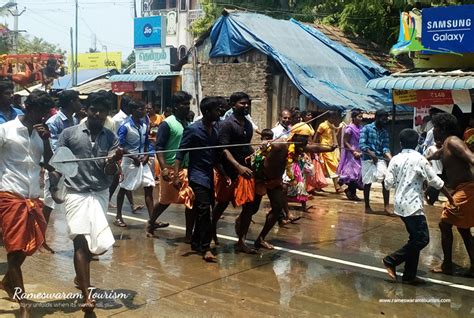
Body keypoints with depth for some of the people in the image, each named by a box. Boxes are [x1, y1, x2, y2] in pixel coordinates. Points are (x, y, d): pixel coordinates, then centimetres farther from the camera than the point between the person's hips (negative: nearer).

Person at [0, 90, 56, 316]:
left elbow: (49, 161, 8)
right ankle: (20, 296, 8)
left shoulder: (40, 133, 11)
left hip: (33, 196, 6)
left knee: (31, 243, 12)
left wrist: (46, 139, -4)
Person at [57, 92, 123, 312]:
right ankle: (87, 296, -10)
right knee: (81, 240, -12)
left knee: (100, 244, 6)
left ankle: (81, 275, 36)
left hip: (100, 194, 3)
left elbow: (110, 173, -3)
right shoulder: (69, 133, -2)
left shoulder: (111, 138, 3)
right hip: (76, 194, -3)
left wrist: (113, 161, -25)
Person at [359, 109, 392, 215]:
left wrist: (390, 158, -17)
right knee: (367, 183, 4)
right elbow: (362, 145, -11)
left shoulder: (384, 131, 10)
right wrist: (371, 154, -21)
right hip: (368, 159, -4)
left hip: (380, 159, 4)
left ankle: (386, 207, -7)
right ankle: (367, 207, 17)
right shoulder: (366, 128, -4)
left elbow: (385, 147, 1)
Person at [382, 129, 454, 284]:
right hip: (413, 205, -7)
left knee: (416, 238, 13)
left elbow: (388, 184, 2)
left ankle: (409, 275, 12)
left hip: (400, 204, 7)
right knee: (422, 239, -3)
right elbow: (435, 181, -4)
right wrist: (449, 196, 7)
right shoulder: (419, 159, -8)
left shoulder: (395, 159, 5)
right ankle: (391, 260, -6)